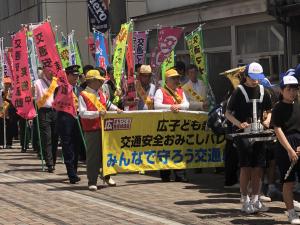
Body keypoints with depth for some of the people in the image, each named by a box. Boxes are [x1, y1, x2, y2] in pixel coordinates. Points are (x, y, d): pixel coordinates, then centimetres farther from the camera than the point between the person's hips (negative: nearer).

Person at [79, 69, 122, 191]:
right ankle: (92, 182, 5)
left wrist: (115, 109, 9)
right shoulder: (83, 95, -9)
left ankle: (107, 176, 29)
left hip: (104, 128, 7)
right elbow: (82, 113, -17)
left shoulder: (101, 94, 14)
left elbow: (108, 104, 28)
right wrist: (97, 113, -23)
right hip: (92, 130, -7)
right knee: (93, 156, -2)